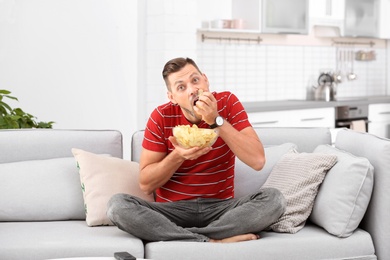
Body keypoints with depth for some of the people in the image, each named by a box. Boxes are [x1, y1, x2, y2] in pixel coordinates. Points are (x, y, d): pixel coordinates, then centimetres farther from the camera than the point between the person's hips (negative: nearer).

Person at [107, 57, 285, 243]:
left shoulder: (228, 103, -5)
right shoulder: (161, 118, -6)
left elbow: (257, 161, -15)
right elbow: (146, 184, -4)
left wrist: (217, 121, -21)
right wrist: (178, 156, -21)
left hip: (221, 208, 0)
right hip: (173, 209, 0)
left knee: (274, 198, -26)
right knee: (117, 205, -26)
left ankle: (180, 236, -26)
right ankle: (213, 242, -29)